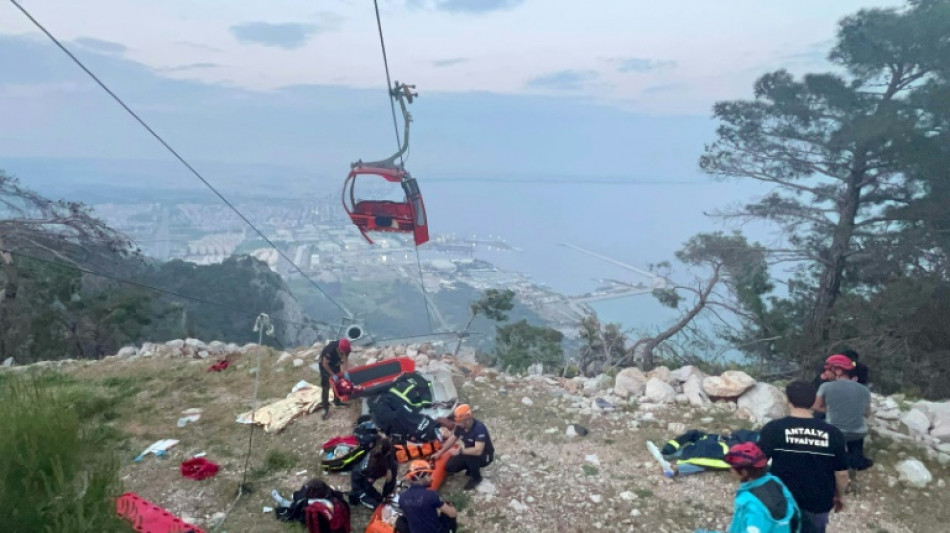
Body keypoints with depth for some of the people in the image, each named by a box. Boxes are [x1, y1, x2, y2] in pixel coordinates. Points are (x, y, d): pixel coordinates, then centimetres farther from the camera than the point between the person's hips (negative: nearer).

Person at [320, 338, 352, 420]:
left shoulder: (345, 348, -26)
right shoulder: (330, 349, -41)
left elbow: (345, 359, -17)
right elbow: (325, 364, -30)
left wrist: (346, 372, -30)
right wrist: (333, 375, -25)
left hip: (335, 363, 6)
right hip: (325, 365, -6)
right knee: (326, 387, -8)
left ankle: (337, 402, 32)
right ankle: (326, 408, -5)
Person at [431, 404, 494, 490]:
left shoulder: (479, 428, -35)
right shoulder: (460, 426, -13)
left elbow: (478, 451, -43)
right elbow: (452, 439, 5)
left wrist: (459, 451, -38)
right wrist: (440, 452, 2)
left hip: (485, 456, -7)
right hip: (469, 453, 7)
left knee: (469, 455, -36)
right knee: (449, 467, -6)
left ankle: (476, 477, -8)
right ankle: (472, 468, 17)